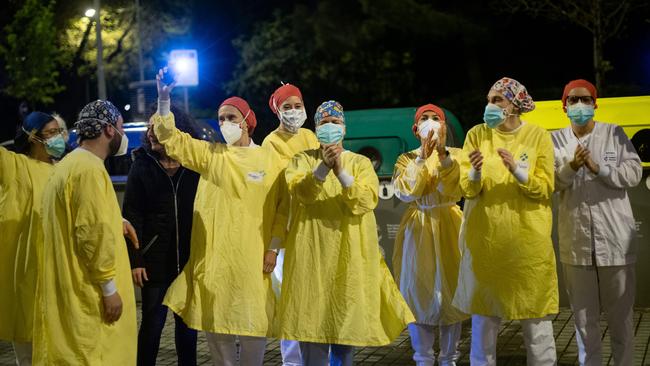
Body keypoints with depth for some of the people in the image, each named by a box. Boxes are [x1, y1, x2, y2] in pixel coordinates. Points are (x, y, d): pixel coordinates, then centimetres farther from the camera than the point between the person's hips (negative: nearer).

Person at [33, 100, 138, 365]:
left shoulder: (70, 164, 15)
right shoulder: (90, 168, -17)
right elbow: (95, 233, -22)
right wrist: (110, 289, -18)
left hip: (71, 288, 10)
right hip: (89, 293, -10)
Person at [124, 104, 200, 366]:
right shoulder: (142, 166, -1)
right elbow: (132, 215, -4)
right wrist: (135, 259, -10)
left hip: (190, 261, 1)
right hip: (155, 262, -1)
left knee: (188, 324, 12)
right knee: (152, 325, 6)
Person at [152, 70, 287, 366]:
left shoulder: (269, 160, 2)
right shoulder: (210, 154, 8)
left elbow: (282, 206, 3)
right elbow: (171, 139, 2)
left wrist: (275, 247, -3)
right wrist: (164, 101, -10)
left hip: (250, 257, -2)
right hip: (213, 255, 2)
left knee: (254, 322, 1)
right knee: (214, 321, 9)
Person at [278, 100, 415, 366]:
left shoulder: (361, 162, 7)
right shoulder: (303, 160, 8)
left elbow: (367, 201, -10)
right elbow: (299, 191, -13)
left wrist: (341, 171, -23)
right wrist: (323, 167, -28)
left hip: (349, 252, 0)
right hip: (313, 252, 0)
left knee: (347, 315, 3)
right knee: (312, 314, -1)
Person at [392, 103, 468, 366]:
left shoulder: (456, 155, 4)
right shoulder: (406, 159, 5)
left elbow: (454, 190, -12)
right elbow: (405, 192, -13)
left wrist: (443, 155, -20)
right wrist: (422, 157, -17)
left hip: (448, 228, 0)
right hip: (417, 230, 0)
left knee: (450, 291, 2)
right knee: (418, 292, 0)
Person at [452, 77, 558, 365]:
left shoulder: (538, 136, -2)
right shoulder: (477, 134, 2)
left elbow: (544, 189, -6)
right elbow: (467, 190, -2)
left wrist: (517, 170, -21)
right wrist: (475, 172, -23)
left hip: (528, 239, -1)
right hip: (485, 237, 1)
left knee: (535, 312, 5)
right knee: (483, 314, 8)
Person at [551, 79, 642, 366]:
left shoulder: (614, 133, 2)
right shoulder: (555, 140, 6)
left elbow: (634, 173, -6)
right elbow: (549, 183, 1)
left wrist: (598, 168, -19)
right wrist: (571, 167, -17)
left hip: (615, 237, -1)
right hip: (575, 240, 2)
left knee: (620, 315, 8)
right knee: (583, 315, 10)